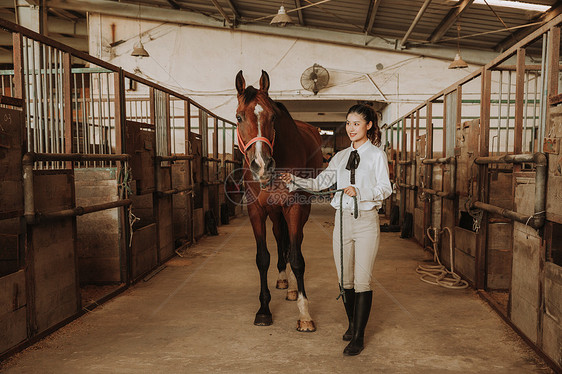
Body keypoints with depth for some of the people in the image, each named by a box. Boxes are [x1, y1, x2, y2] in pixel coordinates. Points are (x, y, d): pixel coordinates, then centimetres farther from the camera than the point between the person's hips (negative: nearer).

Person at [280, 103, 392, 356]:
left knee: (362, 279, -2)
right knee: (344, 278, 12)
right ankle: (352, 324, 33)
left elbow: (385, 188, -8)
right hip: (342, 219, 5)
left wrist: (360, 192, -24)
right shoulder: (341, 156, 12)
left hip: (366, 220, -4)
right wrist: (294, 181, -5)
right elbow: (320, 182, 9)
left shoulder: (377, 155, -1)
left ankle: (358, 337, 8)